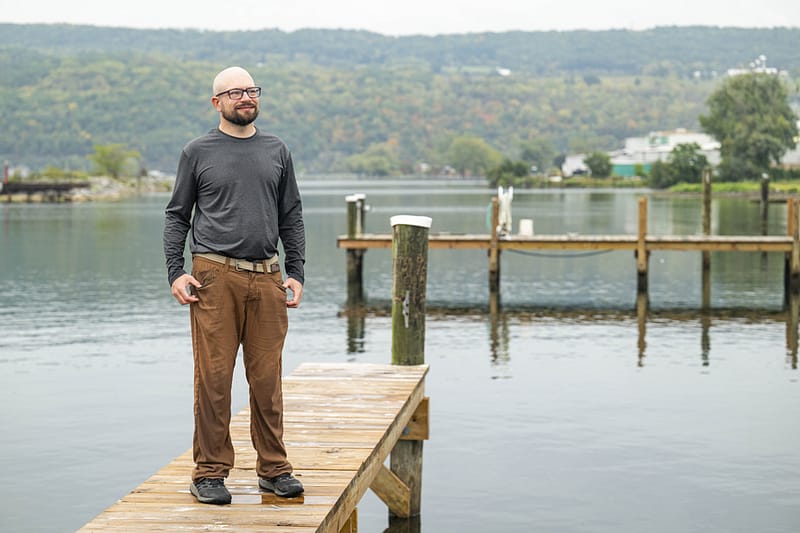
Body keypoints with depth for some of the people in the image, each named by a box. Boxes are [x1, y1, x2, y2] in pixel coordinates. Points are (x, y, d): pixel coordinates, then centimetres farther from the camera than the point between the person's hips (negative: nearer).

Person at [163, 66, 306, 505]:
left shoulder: (277, 151, 16)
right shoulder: (198, 152, 7)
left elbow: (291, 217, 19)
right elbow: (177, 216, 9)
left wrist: (296, 272, 10)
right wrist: (175, 272, -2)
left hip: (267, 278, 3)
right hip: (215, 276, -3)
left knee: (267, 379, 4)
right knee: (213, 378, -4)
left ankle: (274, 469, 13)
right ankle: (210, 472, 4)